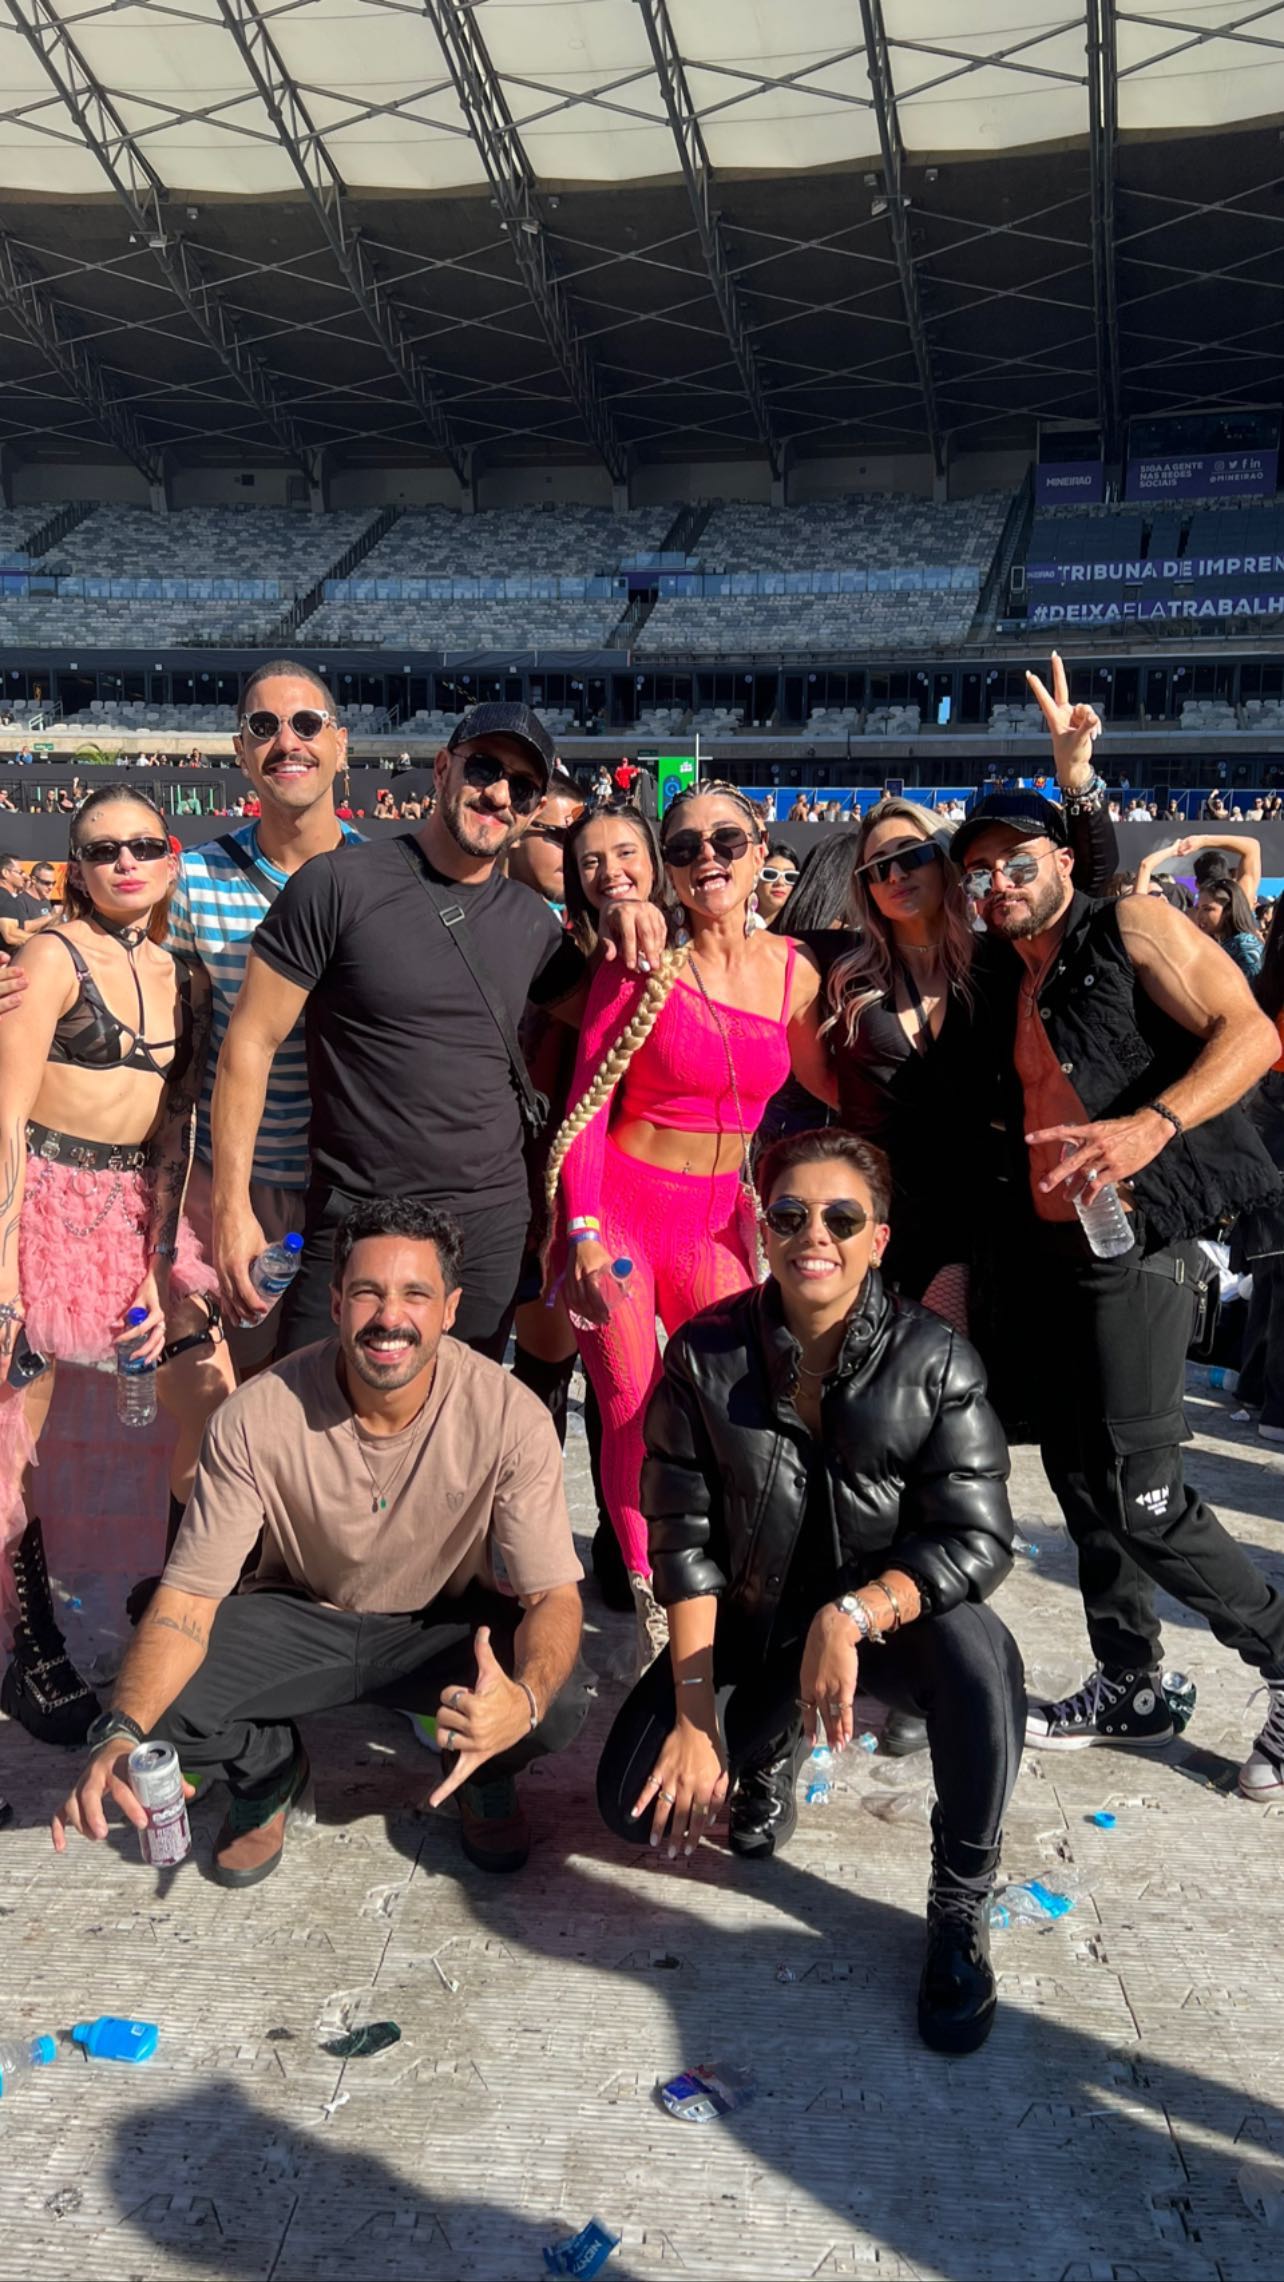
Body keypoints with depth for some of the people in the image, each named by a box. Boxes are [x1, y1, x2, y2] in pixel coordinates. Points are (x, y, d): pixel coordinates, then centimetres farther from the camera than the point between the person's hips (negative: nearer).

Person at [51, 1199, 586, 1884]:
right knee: (164, 1701, -26)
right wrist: (120, 1734, -42)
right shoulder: (257, 1417, -24)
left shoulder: (509, 1418, -25)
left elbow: (554, 1597, -22)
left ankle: (483, 1776, 9)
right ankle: (268, 1770, 11)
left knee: (558, 1706, -30)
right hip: (300, 1615, 1)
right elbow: (187, 1597, -22)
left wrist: (524, 1699, -46)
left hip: (451, 1622, 0)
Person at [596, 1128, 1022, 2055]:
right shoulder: (707, 1353, -12)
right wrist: (697, 1714, -14)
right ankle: (768, 1745, 21)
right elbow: (684, 1541, -9)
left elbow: (979, 1540, -18)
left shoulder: (935, 1361, -16)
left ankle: (962, 1910, -9)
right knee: (636, 1800, -14)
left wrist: (849, 1617, -33)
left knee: (977, 1653, -35)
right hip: (751, 1623, 2)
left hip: (892, 1615, -1)